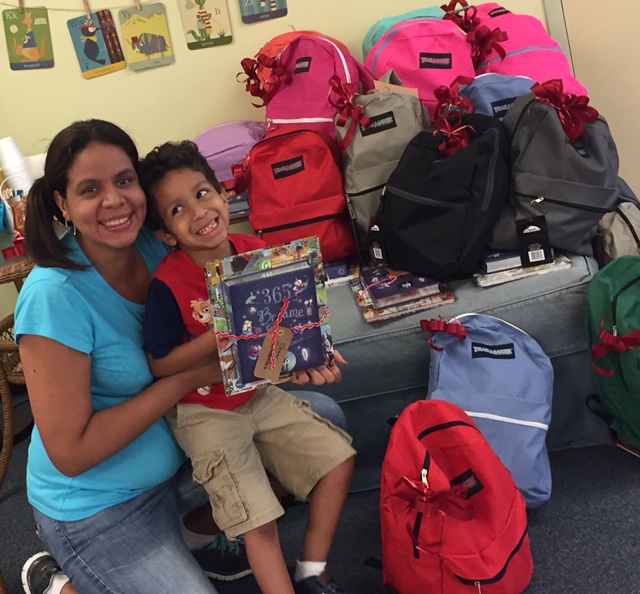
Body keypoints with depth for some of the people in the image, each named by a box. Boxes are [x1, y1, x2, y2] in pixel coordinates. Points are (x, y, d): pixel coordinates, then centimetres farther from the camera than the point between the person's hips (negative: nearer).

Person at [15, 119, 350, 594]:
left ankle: (196, 529, 17)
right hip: (100, 507, -6)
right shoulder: (55, 296, -26)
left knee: (321, 414, 3)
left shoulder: (155, 246, -9)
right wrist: (190, 377, -25)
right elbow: (70, 453, -25)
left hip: (178, 452, 7)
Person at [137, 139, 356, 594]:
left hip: (260, 393, 6)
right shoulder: (168, 284, -22)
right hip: (206, 414, -5)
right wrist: (222, 335, -29)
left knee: (339, 458, 5)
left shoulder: (256, 251, -8)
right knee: (259, 521, -11)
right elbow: (161, 365, -18)